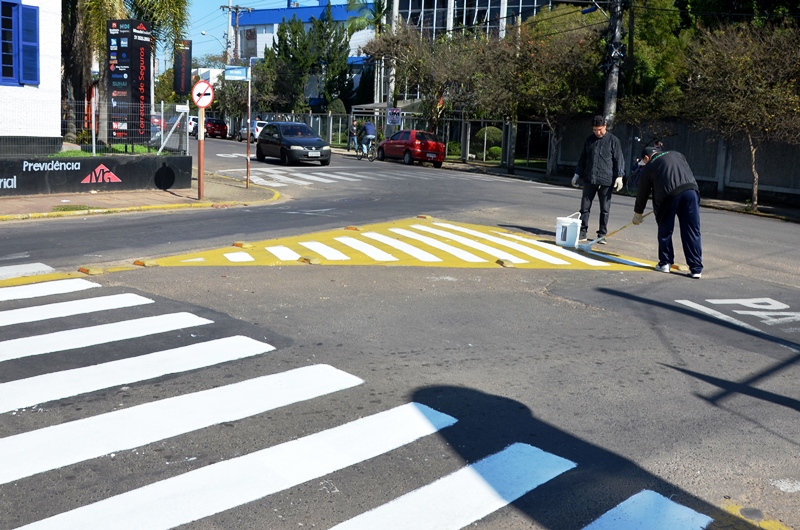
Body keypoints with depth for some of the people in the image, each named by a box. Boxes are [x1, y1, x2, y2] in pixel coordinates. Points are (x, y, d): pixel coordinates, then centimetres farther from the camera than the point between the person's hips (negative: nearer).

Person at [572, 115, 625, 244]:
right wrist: (577, 174, 15)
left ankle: (602, 235, 10)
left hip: (606, 180, -3)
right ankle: (582, 232, 8)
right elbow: (583, 159, 19)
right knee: (585, 207, 2)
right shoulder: (589, 140, 11)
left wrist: (619, 176, -11)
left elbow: (619, 160, -3)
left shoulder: (613, 140, -1)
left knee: (605, 209, 4)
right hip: (589, 179, 4)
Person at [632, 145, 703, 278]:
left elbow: (643, 193, 24)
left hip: (668, 195, -3)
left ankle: (665, 263, 22)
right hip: (690, 190, 3)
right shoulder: (676, 155, 27)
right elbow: (689, 173, 25)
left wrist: (638, 214, 35)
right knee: (692, 231, 5)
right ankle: (696, 269, 4)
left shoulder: (649, 167, 18)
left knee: (665, 230, 16)